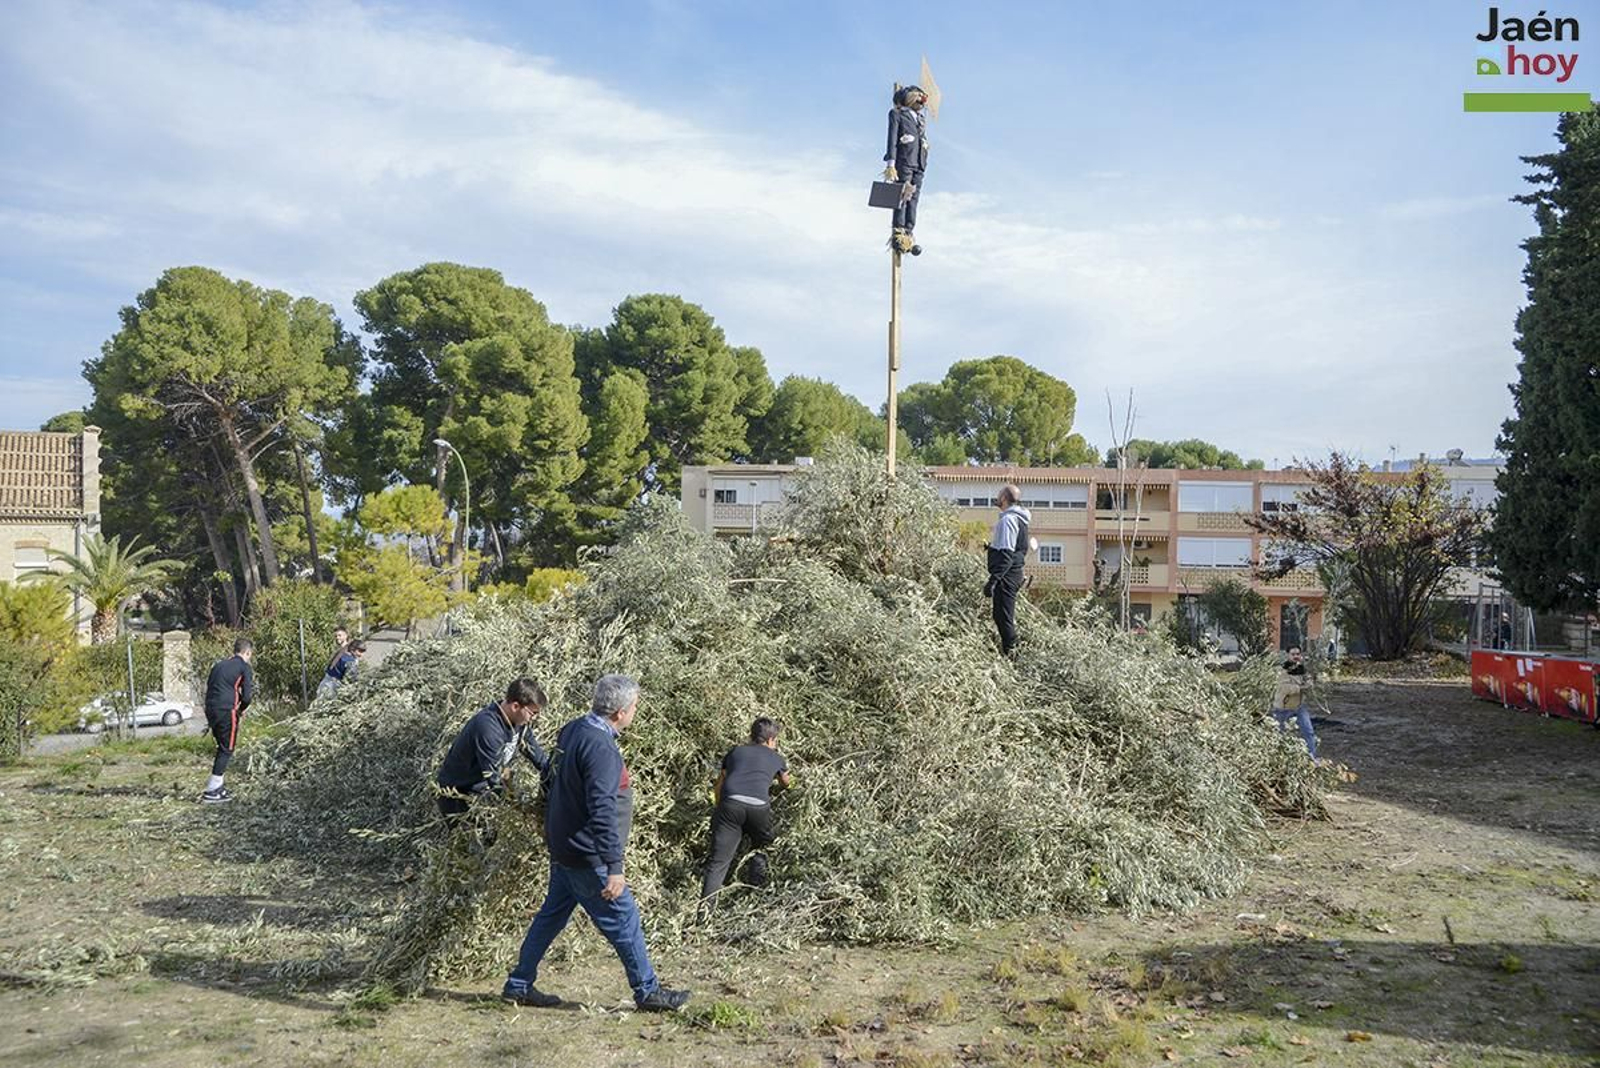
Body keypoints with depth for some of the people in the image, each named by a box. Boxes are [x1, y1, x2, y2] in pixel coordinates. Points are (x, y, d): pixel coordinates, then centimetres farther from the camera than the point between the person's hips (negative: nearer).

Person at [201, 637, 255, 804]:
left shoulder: (219, 665, 21)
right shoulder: (245, 667, -1)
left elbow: (209, 687, 21)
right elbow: (247, 695, -7)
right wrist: (241, 710, 13)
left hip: (210, 709, 7)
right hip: (227, 711, -7)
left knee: (222, 748, 19)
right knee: (227, 750, 0)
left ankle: (217, 786, 22)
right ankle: (212, 792, -3)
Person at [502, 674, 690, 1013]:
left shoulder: (571, 730, 4)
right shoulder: (601, 748, -25)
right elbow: (602, 812, -29)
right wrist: (614, 867, -28)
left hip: (561, 845, 9)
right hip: (585, 854, -9)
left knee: (552, 913, 19)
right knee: (624, 919, 2)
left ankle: (518, 985, 26)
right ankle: (648, 992, 13)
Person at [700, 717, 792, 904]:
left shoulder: (735, 751, 30)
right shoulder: (776, 757, 29)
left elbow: (718, 787, 32)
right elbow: (785, 784, 52)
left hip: (730, 803, 1)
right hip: (759, 806, -1)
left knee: (719, 860, 1)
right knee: (760, 850, 27)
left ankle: (705, 904, -10)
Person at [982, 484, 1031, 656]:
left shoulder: (1007, 519, -16)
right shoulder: (1019, 519, 15)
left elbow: (1006, 554, -23)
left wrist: (993, 580, -25)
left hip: (1006, 575, -10)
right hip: (1015, 572, 11)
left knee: (1003, 616, -7)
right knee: (1007, 616, 17)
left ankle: (1010, 652, -5)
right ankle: (1011, 651, 23)